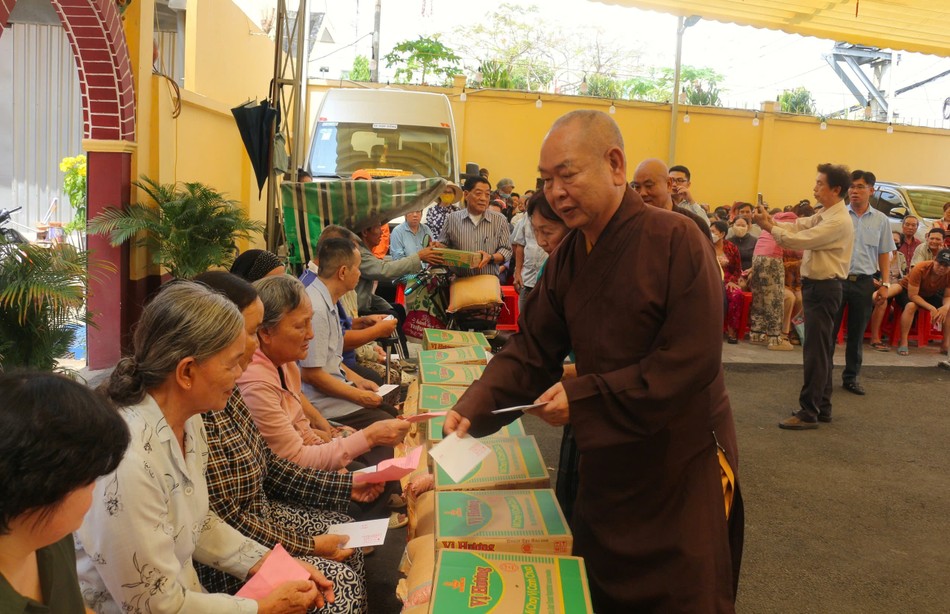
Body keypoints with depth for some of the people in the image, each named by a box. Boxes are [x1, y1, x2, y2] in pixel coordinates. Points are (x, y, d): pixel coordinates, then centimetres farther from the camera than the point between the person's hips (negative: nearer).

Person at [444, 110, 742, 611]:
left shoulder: (676, 241, -20)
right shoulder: (565, 260, 1)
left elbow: (692, 361, -26)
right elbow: (530, 352, 0)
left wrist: (585, 398, -26)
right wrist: (473, 410, -16)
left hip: (684, 467, -6)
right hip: (606, 464, 6)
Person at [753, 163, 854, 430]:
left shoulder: (838, 221, -19)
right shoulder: (824, 214, 12)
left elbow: (800, 240, -23)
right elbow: (798, 226, 5)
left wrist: (768, 227, -14)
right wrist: (772, 221, -9)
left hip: (823, 289, -10)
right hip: (817, 286, 10)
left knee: (815, 351, -6)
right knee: (822, 350, 15)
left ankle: (809, 413, -1)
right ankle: (821, 407, 25)